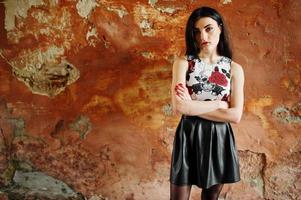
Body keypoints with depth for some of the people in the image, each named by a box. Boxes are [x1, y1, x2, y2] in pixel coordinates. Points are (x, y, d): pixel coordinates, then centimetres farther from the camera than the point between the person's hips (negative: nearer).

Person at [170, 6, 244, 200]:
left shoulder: (235, 68, 1)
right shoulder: (183, 62, -3)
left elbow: (236, 115, -8)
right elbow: (179, 107, -16)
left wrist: (193, 106, -11)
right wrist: (219, 104, -11)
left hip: (219, 138, 2)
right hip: (189, 136, -1)